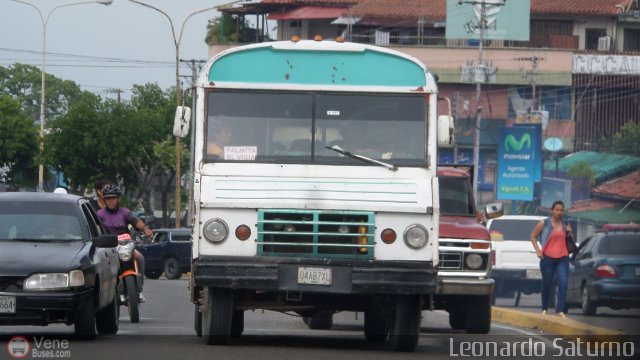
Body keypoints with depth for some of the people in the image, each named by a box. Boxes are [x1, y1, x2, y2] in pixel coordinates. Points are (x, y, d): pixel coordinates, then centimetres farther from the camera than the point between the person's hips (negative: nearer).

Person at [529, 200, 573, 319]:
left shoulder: (565, 225, 11)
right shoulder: (544, 223, 0)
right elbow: (533, 236, 5)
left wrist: (569, 233, 2)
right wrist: (537, 250, -6)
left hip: (562, 258, 2)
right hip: (547, 258, -2)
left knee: (563, 283, -12)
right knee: (547, 284, 7)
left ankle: (561, 310, -14)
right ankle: (544, 309, 24)